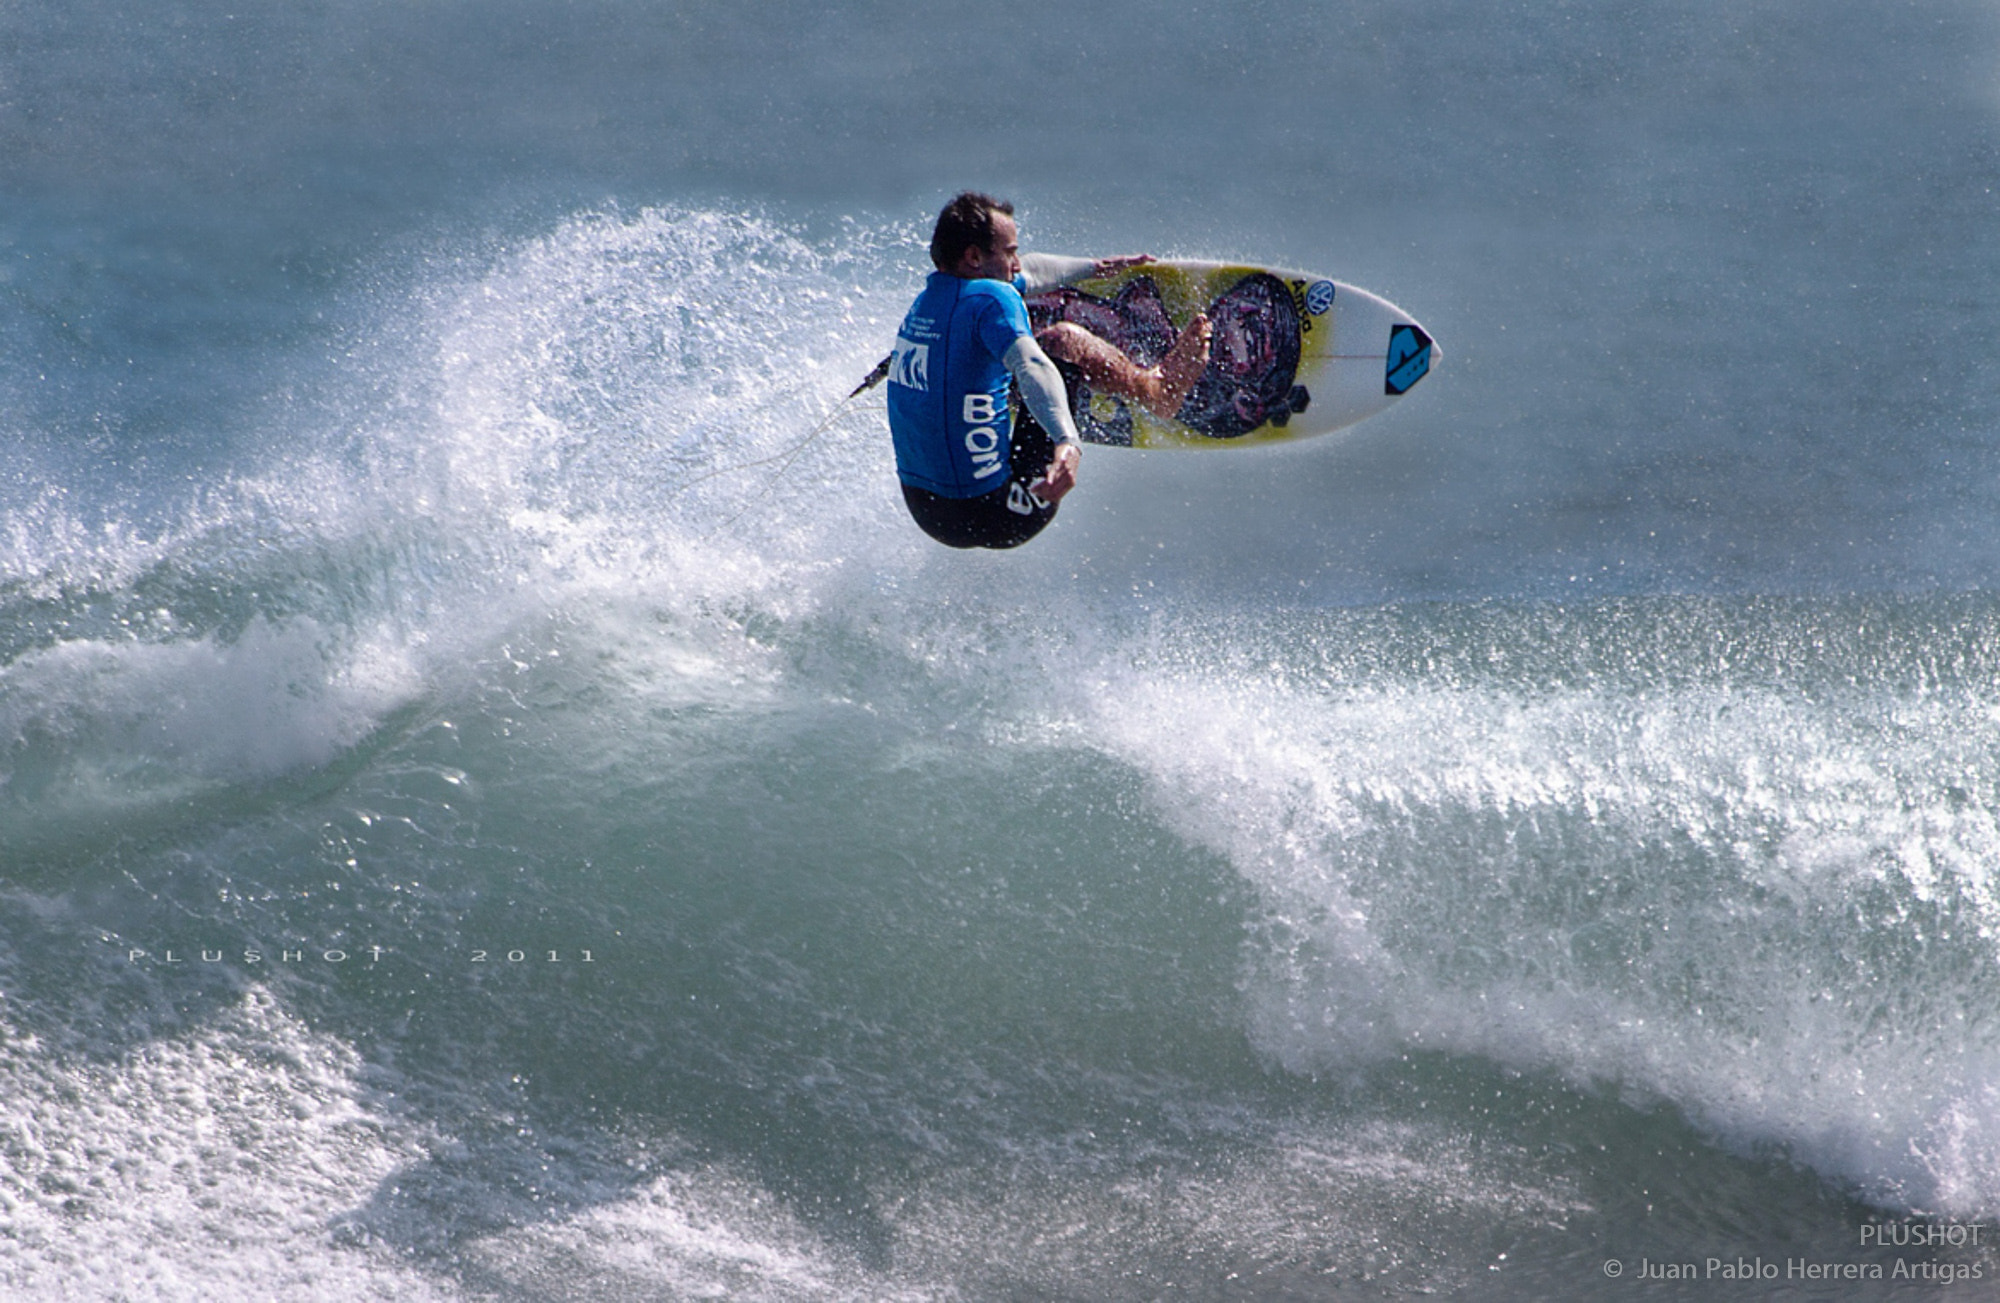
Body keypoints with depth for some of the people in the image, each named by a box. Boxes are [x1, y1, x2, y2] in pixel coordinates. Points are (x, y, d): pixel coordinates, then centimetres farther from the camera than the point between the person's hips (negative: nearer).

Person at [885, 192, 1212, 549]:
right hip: (988, 516, -8)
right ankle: (1157, 388, 23)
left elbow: (1029, 272, 29)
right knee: (1062, 340, -1)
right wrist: (1067, 443, -53)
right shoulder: (990, 298, -15)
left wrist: (1100, 266, 45)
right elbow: (1031, 366, -36)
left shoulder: (930, 296, 11)